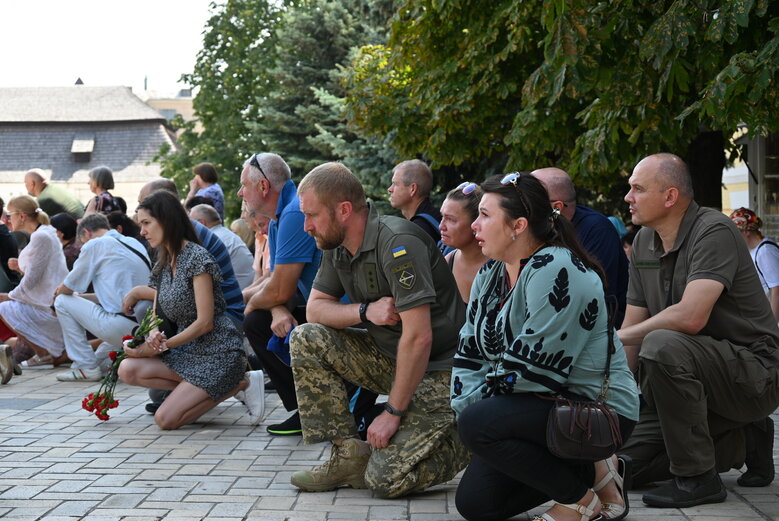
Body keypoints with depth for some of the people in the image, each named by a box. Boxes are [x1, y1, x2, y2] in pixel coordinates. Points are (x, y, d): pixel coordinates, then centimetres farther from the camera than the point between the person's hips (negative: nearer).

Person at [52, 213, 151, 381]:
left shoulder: (94, 244, -2)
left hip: (121, 327, -9)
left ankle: (86, 367, 8)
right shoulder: (135, 243, 19)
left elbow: (68, 288, 5)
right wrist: (81, 297, 32)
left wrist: (58, 292, 28)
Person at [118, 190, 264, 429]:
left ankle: (240, 384, 0)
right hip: (189, 352, 9)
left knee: (165, 419, -17)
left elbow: (205, 322, -18)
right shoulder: (163, 263, 12)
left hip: (218, 353, -9)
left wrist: (163, 346, -17)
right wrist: (153, 335, -13)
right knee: (128, 369, -13)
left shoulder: (197, 257, -14)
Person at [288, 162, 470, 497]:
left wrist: (393, 413, -22)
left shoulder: (398, 243, -23)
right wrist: (365, 311, -17)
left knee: (386, 480, -19)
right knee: (306, 340, -8)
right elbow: (315, 308, 4)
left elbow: (418, 337, -26)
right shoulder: (338, 247, 3)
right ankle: (349, 455, -5)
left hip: (436, 368, -8)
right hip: (390, 357, 8)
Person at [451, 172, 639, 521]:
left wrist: (475, 410, -13)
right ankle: (590, 470, 17)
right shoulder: (491, 273, 7)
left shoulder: (556, 271, -22)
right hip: (543, 409, 10)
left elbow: (530, 367, -25)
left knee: (478, 424, -30)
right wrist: (467, 407, -8)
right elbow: (470, 351, 8)